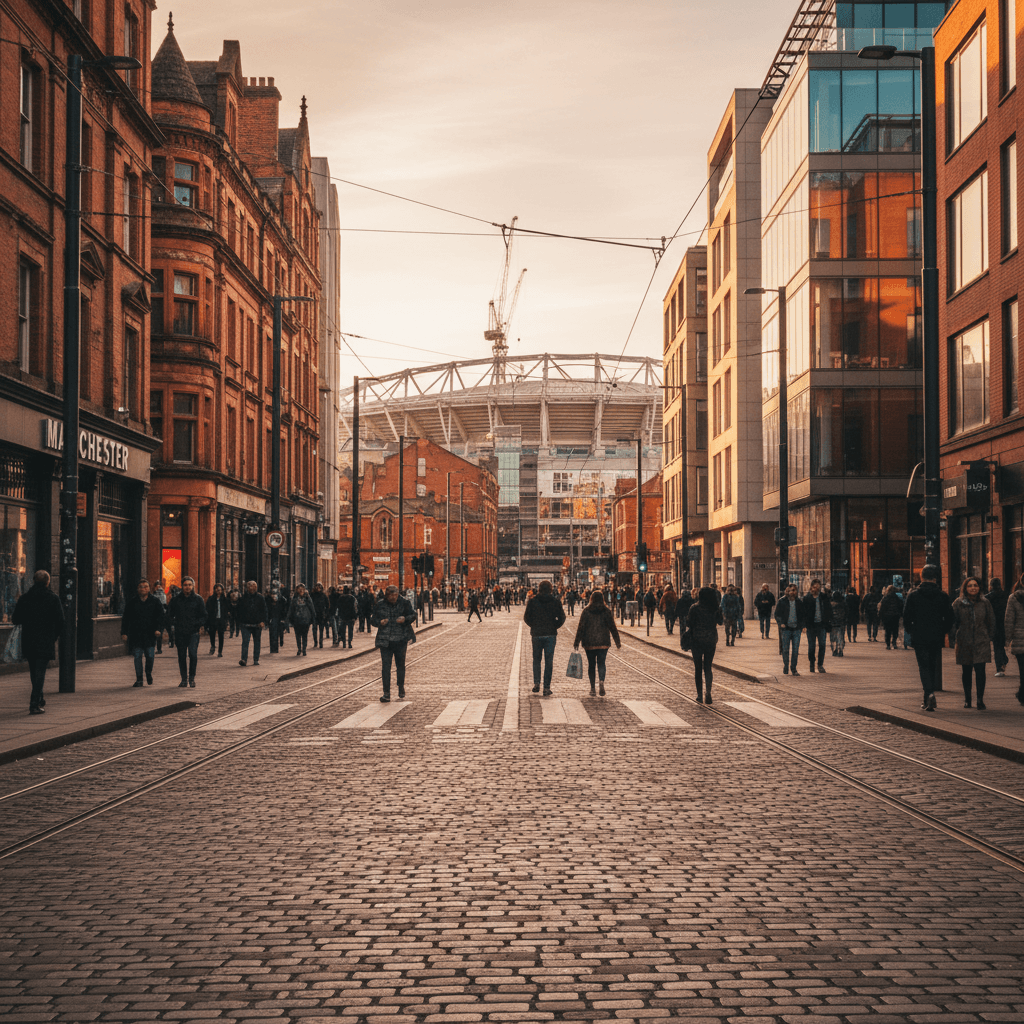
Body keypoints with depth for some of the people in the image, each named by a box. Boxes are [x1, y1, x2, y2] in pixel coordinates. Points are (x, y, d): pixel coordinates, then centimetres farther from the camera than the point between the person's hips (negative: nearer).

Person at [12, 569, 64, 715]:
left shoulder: (24, 598, 2)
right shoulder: (53, 598, -5)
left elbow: (15, 620, 2)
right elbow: (60, 621, -5)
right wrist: (55, 636, 10)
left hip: (28, 641, 3)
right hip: (45, 642, -3)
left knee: (34, 671, 18)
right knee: (40, 672, -4)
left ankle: (39, 699, 32)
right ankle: (35, 704, -13)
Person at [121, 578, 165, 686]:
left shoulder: (154, 602, 5)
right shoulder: (132, 602, 6)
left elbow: (160, 617, 3)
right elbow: (125, 618, 9)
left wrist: (159, 629, -11)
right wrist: (124, 633, 3)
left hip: (150, 635, -1)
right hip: (136, 635, 1)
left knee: (150, 656, -3)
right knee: (137, 657, -1)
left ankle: (149, 674, 24)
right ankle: (139, 679, 7)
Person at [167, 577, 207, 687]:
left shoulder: (198, 599, 6)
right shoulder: (176, 599, 8)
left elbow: (203, 615, 10)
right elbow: (170, 614, 16)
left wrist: (202, 626, -4)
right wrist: (173, 624, 1)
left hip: (193, 632, -2)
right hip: (180, 632, 2)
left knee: (193, 653, -15)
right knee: (182, 656, 5)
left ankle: (192, 678, -2)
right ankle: (184, 679, 15)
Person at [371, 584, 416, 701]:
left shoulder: (404, 603, 1)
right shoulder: (380, 605, 2)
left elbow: (413, 616, 6)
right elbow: (372, 620, 9)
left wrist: (405, 619, -15)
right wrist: (380, 622, -14)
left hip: (401, 640, 0)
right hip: (385, 641, 0)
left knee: (400, 665, 10)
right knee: (385, 666, -6)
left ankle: (401, 690, 28)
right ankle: (386, 693, -3)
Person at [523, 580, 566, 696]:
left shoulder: (532, 601, -4)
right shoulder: (556, 602, -3)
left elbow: (526, 617, -2)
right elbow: (561, 618, -4)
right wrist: (555, 626, 10)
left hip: (536, 634, 0)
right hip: (551, 634, 0)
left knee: (536, 660, 16)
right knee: (549, 661, 4)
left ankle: (536, 683, 6)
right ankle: (547, 688, 0)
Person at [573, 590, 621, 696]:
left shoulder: (586, 611, -2)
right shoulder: (606, 611, 0)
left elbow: (581, 627, -3)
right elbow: (613, 627, 1)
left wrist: (577, 642, 0)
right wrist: (617, 642, 8)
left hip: (589, 642, 0)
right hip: (603, 642, 0)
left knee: (591, 664, 9)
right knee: (601, 663, 2)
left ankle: (592, 687, 8)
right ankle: (601, 681, -25)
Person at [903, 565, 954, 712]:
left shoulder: (913, 595, -5)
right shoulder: (943, 596, 0)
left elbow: (906, 618, -4)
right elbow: (949, 618, 2)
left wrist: (911, 631, 13)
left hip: (919, 638, -2)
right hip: (936, 638, 2)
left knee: (924, 666, 0)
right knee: (933, 666, 14)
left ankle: (929, 693, -24)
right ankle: (928, 700, 19)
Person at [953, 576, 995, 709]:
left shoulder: (984, 603, 4)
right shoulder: (958, 603, 1)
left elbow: (991, 621, 12)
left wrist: (989, 636, 7)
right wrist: (954, 637, 0)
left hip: (981, 643, 0)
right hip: (964, 643, 0)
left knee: (980, 671, -9)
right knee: (966, 671, 8)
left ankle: (980, 700, -6)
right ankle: (967, 699, 21)